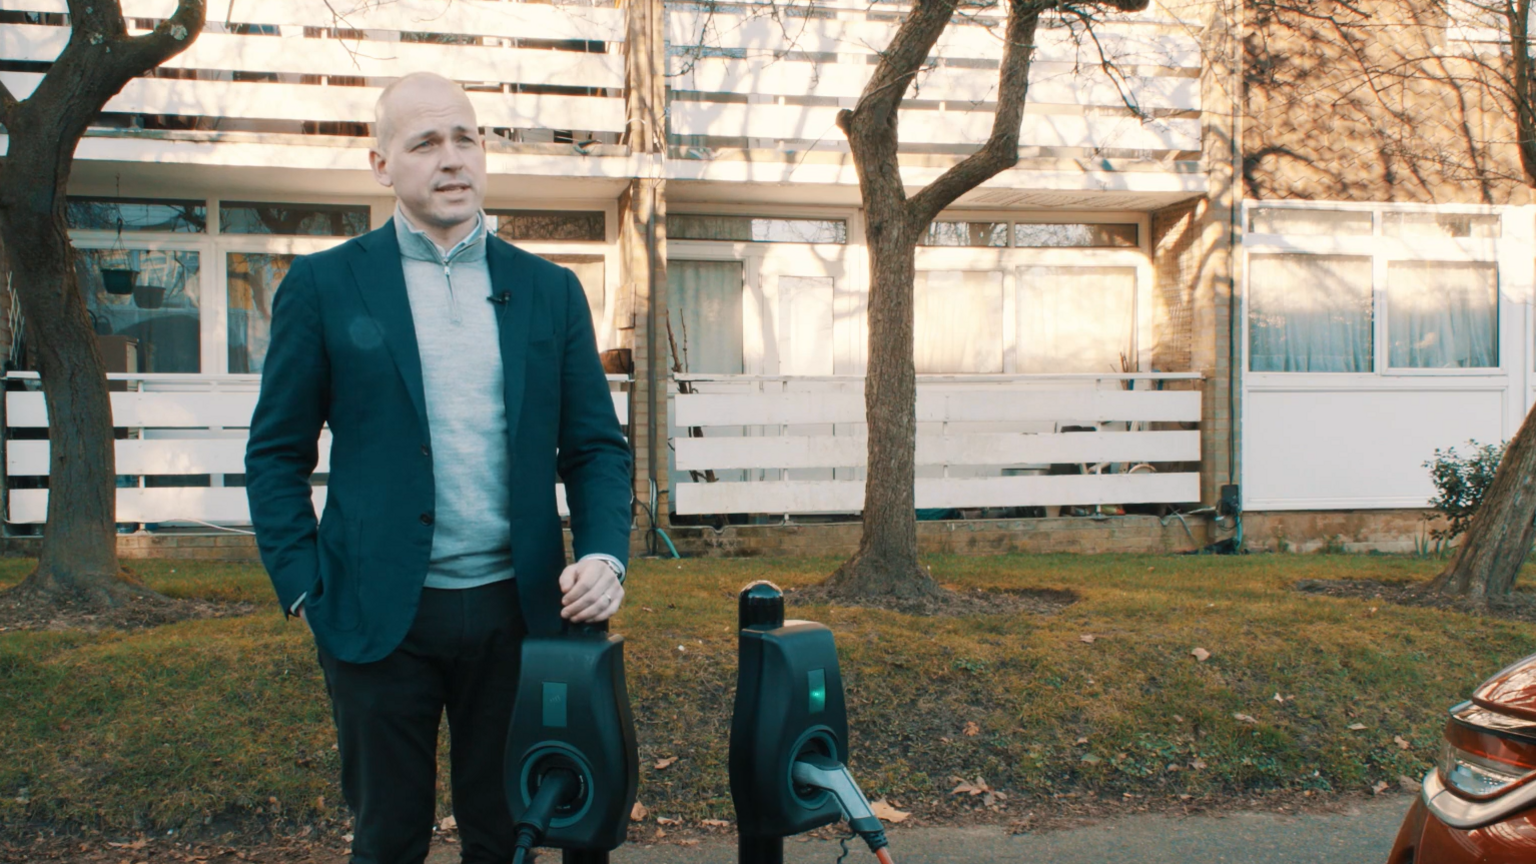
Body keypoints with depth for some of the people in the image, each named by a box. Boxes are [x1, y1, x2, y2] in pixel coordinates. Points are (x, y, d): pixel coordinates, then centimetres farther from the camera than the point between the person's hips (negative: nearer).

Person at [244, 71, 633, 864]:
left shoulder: (550, 290, 7)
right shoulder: (323, 285, 1)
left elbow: (595, 444, 7)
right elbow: (277, 454, 3)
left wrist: (603, 554, -9)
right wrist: (303, 590, -6)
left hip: (515, 607, 2)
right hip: (379, 613, -2)